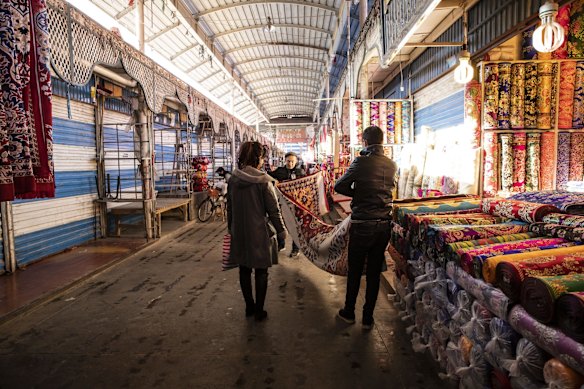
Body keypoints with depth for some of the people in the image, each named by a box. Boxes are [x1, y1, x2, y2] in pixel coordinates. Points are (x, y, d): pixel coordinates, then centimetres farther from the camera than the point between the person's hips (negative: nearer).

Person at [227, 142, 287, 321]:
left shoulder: (233, 179, -2)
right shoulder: (263, 181, -16)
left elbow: (230, 207, 8)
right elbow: (274, 210, -12)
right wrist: (281, 231, 1)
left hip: (239, 233, 5)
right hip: (260, 233, -4)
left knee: (244, 270, 17)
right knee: (261, 272, 10)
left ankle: (249, 307, 29)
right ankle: (259, 311, 19)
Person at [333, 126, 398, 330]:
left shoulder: (361, 162, -13)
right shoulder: (392, 165, 3)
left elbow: (339, 186, -9)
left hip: (362, 225, -4)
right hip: (383, 225, 4)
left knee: (355, 271, 13)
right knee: (374, 273, 12)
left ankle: (349, 312, 27)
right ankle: (368, 318, 22)